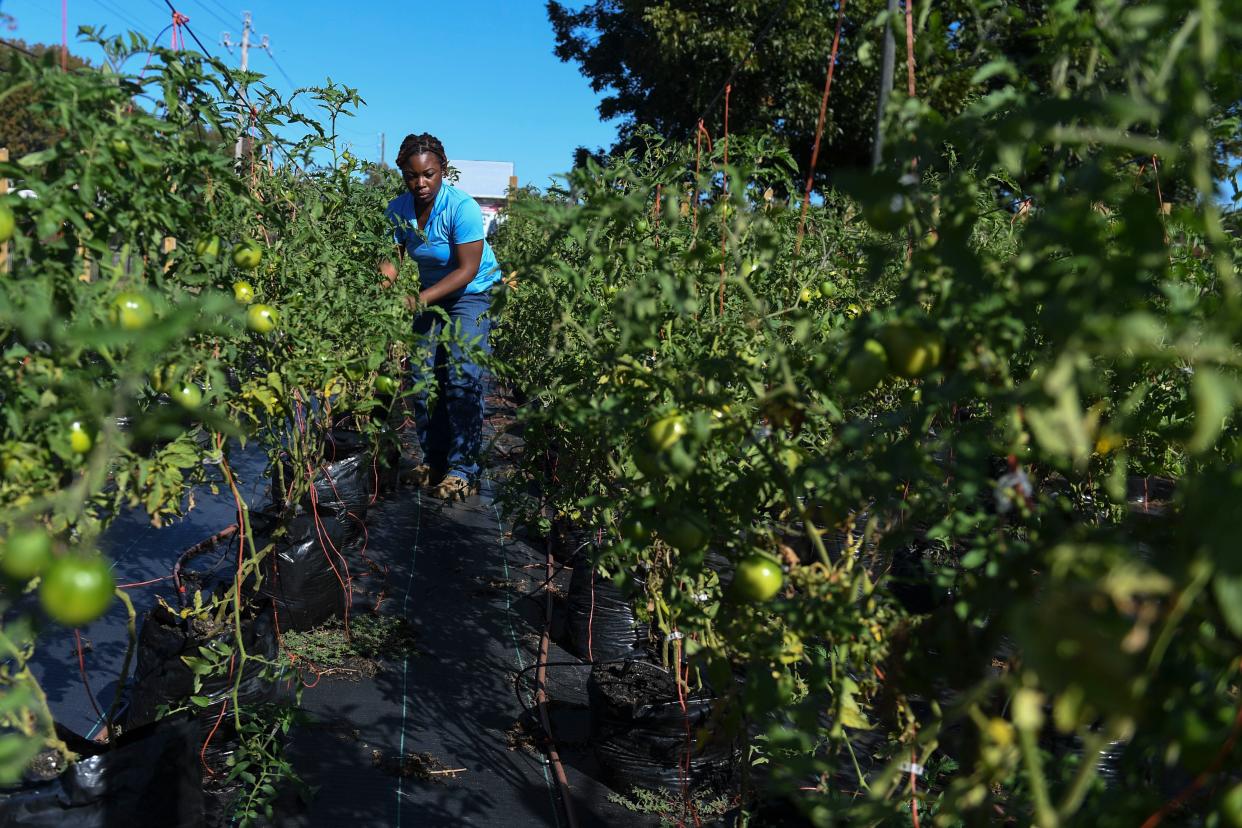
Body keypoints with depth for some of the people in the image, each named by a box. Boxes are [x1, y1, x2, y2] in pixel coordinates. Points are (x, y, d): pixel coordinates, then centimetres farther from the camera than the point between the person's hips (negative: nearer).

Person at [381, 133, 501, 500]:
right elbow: (391, 259, -6)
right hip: (431, 293, 6)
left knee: (462, 378, -15)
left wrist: (419, 301, -33)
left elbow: (467, 270, -25)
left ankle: (463, 469, -9)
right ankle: (434, 459, 13)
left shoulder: (462, 207, -24)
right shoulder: (398, 210, -8)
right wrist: (384, 283, -30)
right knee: (422, 377, 0)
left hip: (474, 293, -5)